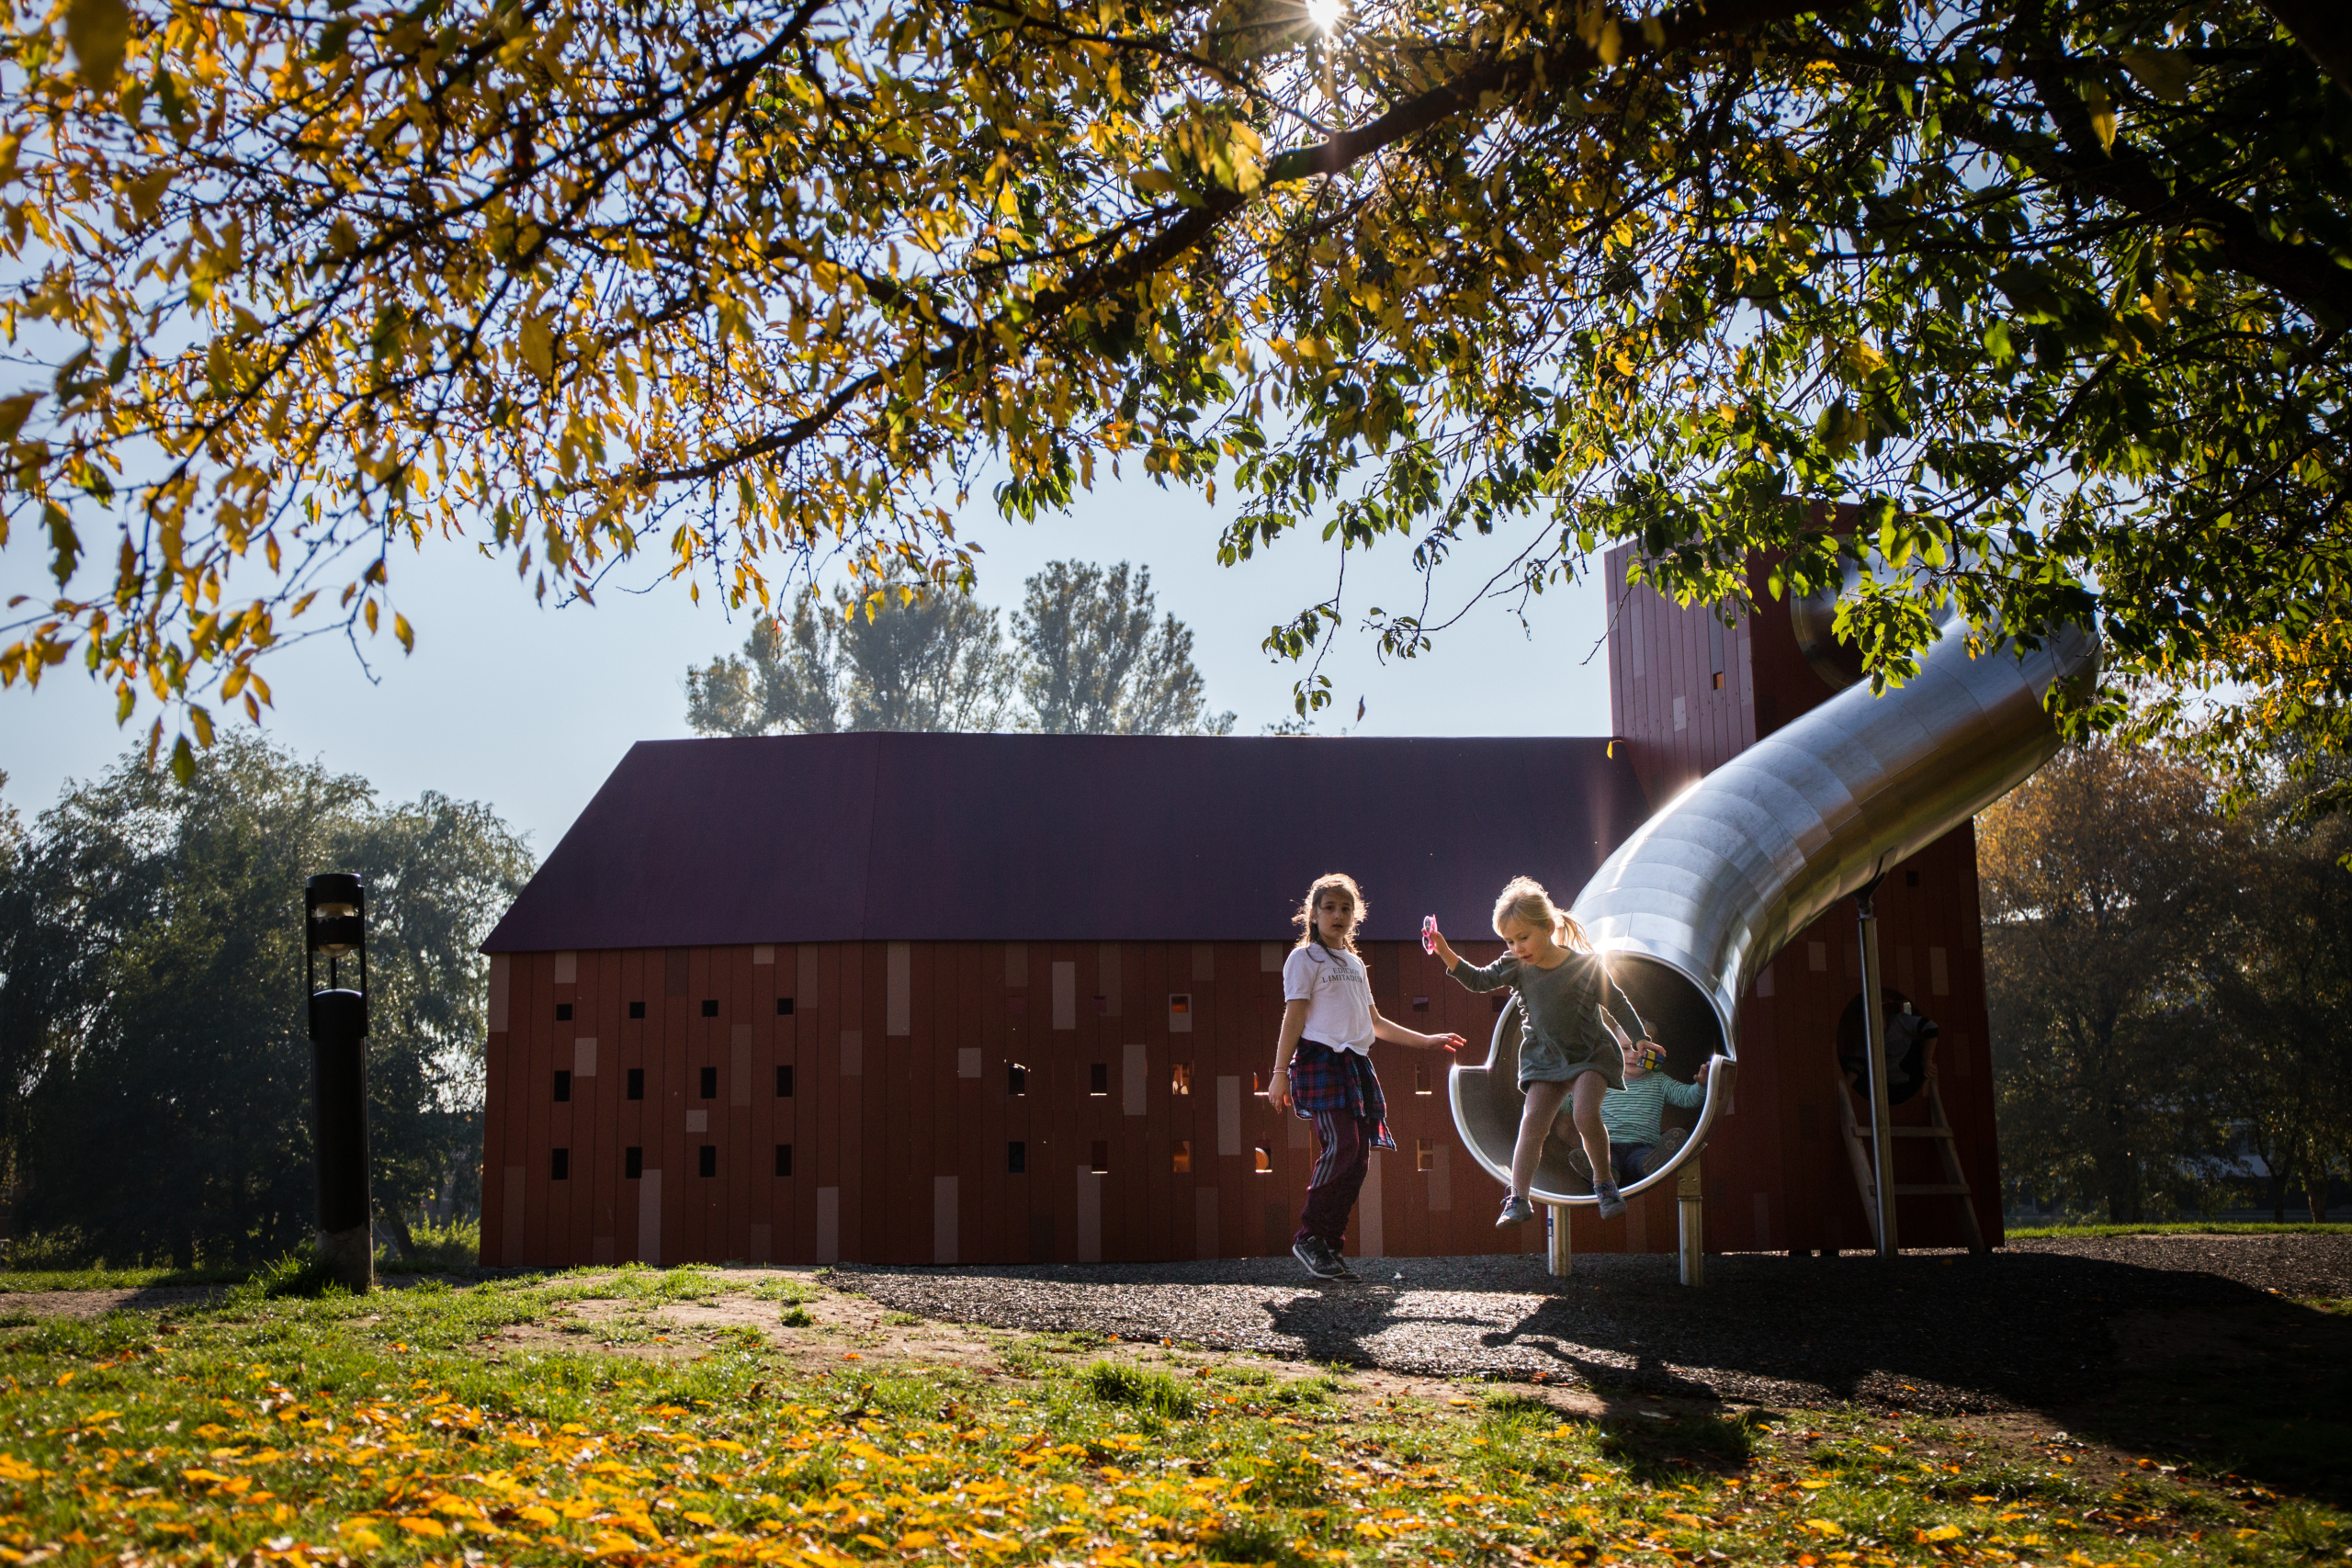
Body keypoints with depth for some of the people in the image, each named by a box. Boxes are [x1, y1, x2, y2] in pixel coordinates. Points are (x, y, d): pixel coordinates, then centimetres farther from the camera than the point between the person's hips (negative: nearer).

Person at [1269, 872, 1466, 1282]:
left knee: (1359, 1156, -3)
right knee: (1342, 1146, -20)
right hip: (1321, 1061, -7)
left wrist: (1427, 1041, 29)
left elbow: (1375, 1023, 29)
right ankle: (1308, 1237, -10)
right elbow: (1293, 1018, -4)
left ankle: (1330, 1245, 2)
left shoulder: (1355, 963, 24)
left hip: (1356, 1064, 7)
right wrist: (1280, 1072, -11)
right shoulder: (1304, 958, 3)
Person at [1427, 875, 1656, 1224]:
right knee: (1532, 1121, -11)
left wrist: (1640, 1039, -6)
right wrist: (1446, 953, -15)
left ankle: (1605, 1184, -2)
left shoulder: (1586, 965, -14)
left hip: (1591, 1054, -3)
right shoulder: (1516, 966, -6)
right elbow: (1479, 980, -1)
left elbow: (1618, 1003, -3)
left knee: (1585, 1115, -23)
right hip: (1544, 1058, 3)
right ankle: (1518, 1199, -10)